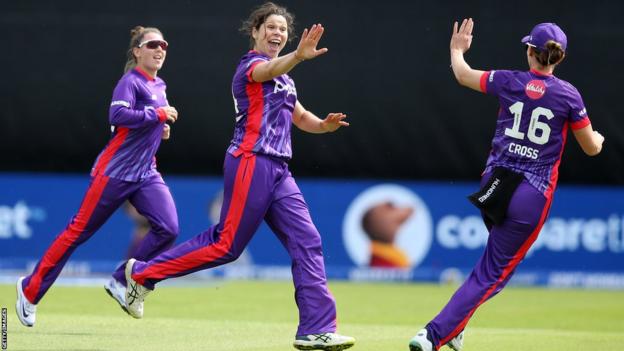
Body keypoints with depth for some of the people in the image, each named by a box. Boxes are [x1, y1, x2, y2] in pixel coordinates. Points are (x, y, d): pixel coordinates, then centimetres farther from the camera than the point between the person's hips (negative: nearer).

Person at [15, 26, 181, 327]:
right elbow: (118, 115, -27)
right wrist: (159, 114, -21)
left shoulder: (159, 87, 15)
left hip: (145, 174, 7)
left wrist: (160, 130, 8)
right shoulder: (131, 82, -10)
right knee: (79, 231, -3)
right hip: (115, 171, -7)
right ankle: (31, 289, 9)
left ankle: (120, 282, 2)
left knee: (168, 229, -12)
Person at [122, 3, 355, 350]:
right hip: (251, 162, -9)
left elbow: (300, 116, 25)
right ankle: (143, 273, 6)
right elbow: (269, 70, -28)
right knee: (226, 246, -8)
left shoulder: (284, 79, 23)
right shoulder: (251, 64, -5)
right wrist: (299, 57, -50)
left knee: (307, 241, -2)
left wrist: (323, 125, 2)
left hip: (278, 171, 9)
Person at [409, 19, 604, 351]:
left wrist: (457, 50, 41)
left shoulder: (509, 82, 1)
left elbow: (463, 75, 19)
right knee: (492, 273, -1)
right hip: (533, 196, -3)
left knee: (498, 259, 27)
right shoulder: (568, 95, -4)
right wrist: (598, 137, 31)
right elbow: (592, 148, 6)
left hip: (495, 184, 4)